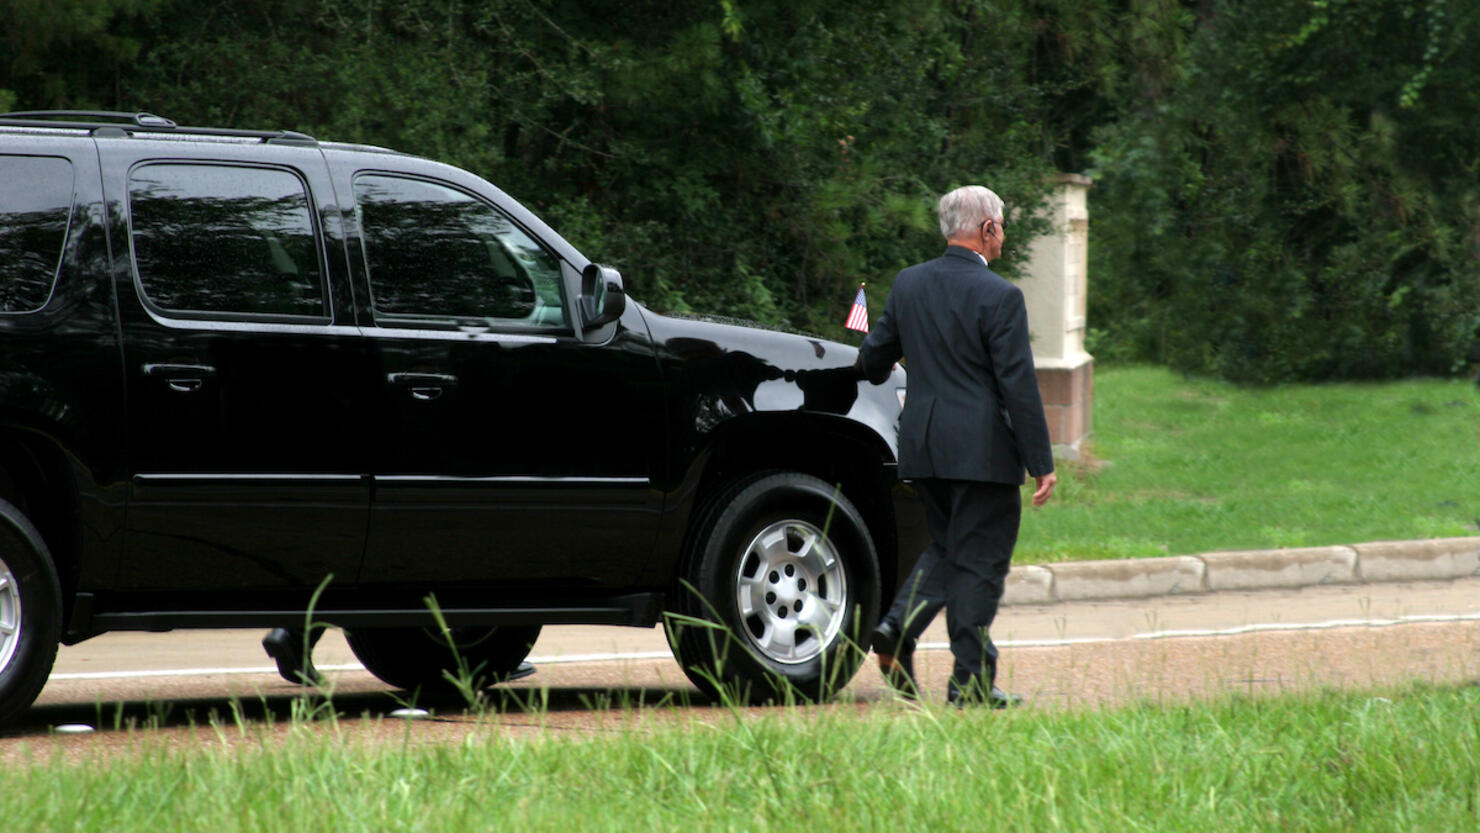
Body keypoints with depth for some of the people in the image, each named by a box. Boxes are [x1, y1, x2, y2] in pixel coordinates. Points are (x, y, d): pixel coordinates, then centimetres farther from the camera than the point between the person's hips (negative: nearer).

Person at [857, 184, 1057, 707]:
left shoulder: (908, 285, 5)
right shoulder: (998, 297, -13)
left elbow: (872, 359, 14)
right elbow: (1019, 385, -14)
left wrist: (877, 370, 39)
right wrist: (1041, 463, -10)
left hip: (922, 447, 6)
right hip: (983, 449, -6)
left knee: (946, 548, 20)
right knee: (979, 562, 2)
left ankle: (898, 627, -1)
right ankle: (970, 680, 4)